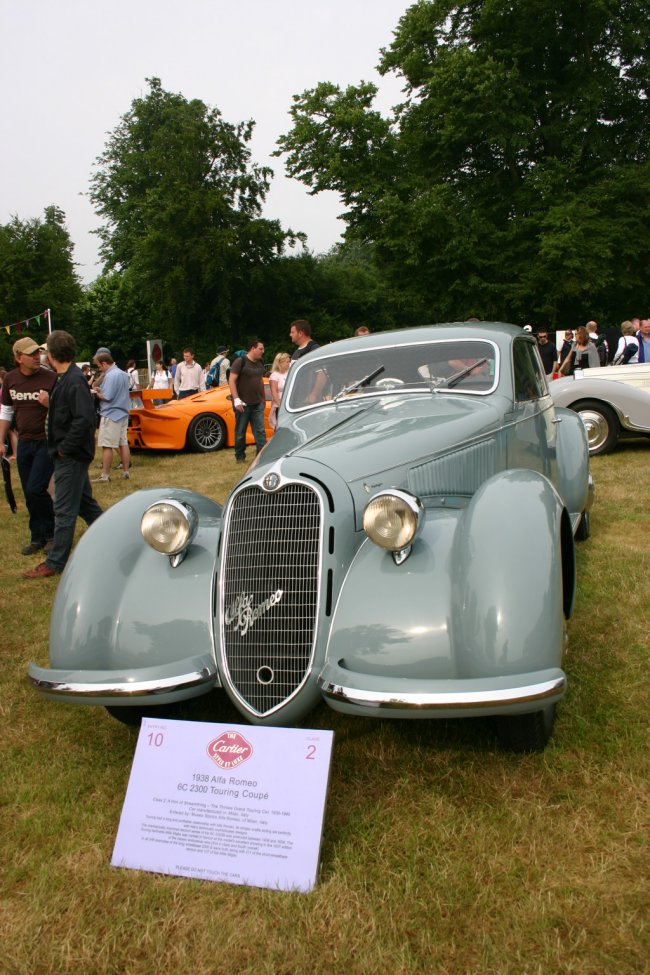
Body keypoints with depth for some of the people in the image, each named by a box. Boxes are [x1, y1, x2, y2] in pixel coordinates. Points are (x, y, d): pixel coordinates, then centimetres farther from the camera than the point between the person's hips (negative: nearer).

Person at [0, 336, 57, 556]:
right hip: (24, 443, 5)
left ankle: (52, 533, 7)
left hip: (47, 443, -5)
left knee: (36, 490, -13)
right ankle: (37, 538, 23)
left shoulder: (51, 378, -11)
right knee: (29, 495, 10)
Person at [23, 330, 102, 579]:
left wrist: (64, 448, -21)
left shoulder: (74, 381, -19)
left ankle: (55, 563, 7)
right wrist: (49, 403, 1)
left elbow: (84, 419, -28)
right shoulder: (63, 379, 11)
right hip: (69, 455, 10)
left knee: (64, 510, -1)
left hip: (71, 456, -10)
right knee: (85, 503, 19)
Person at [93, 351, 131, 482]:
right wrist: (101, 390, 12)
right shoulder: (123, 374, 13)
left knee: (107, 446, -4)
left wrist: (97, 394, -2)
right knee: (123, 443, 11)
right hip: (123, 413, 9)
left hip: (110, 415, -9)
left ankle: (105, 475, -2)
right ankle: (125, 471, 15)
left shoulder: (110, 375, -16)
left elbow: (107, 397, -20)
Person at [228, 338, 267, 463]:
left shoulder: (260, 363, 11)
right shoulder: (240, 361, -10)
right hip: (243, 403, -6)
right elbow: (231, 380, -14)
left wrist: (263, 397, 20)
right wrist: (236, 399, -20)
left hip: (257, 404, 6)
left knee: (260, 431, 0)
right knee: (240, 432, 4)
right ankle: (240, 457, 15)